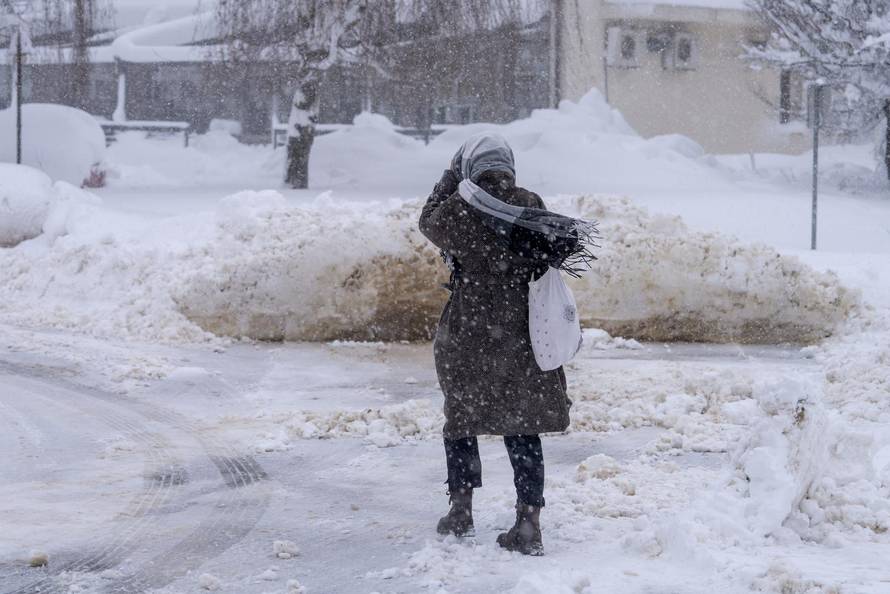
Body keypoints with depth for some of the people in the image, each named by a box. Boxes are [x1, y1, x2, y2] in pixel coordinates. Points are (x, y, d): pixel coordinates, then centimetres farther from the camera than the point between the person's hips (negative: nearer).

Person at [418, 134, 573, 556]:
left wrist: (450, 177, 19)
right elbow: (544, 263, 6)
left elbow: (429, 223, 9)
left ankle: (461, 510, 23)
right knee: (522, 426, 7)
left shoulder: (460, 207, -13)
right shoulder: (531, 205, -4)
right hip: (522, 332, 3)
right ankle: (529, 523, 3)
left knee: (461, 417, 17)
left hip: (469, 331, -3)